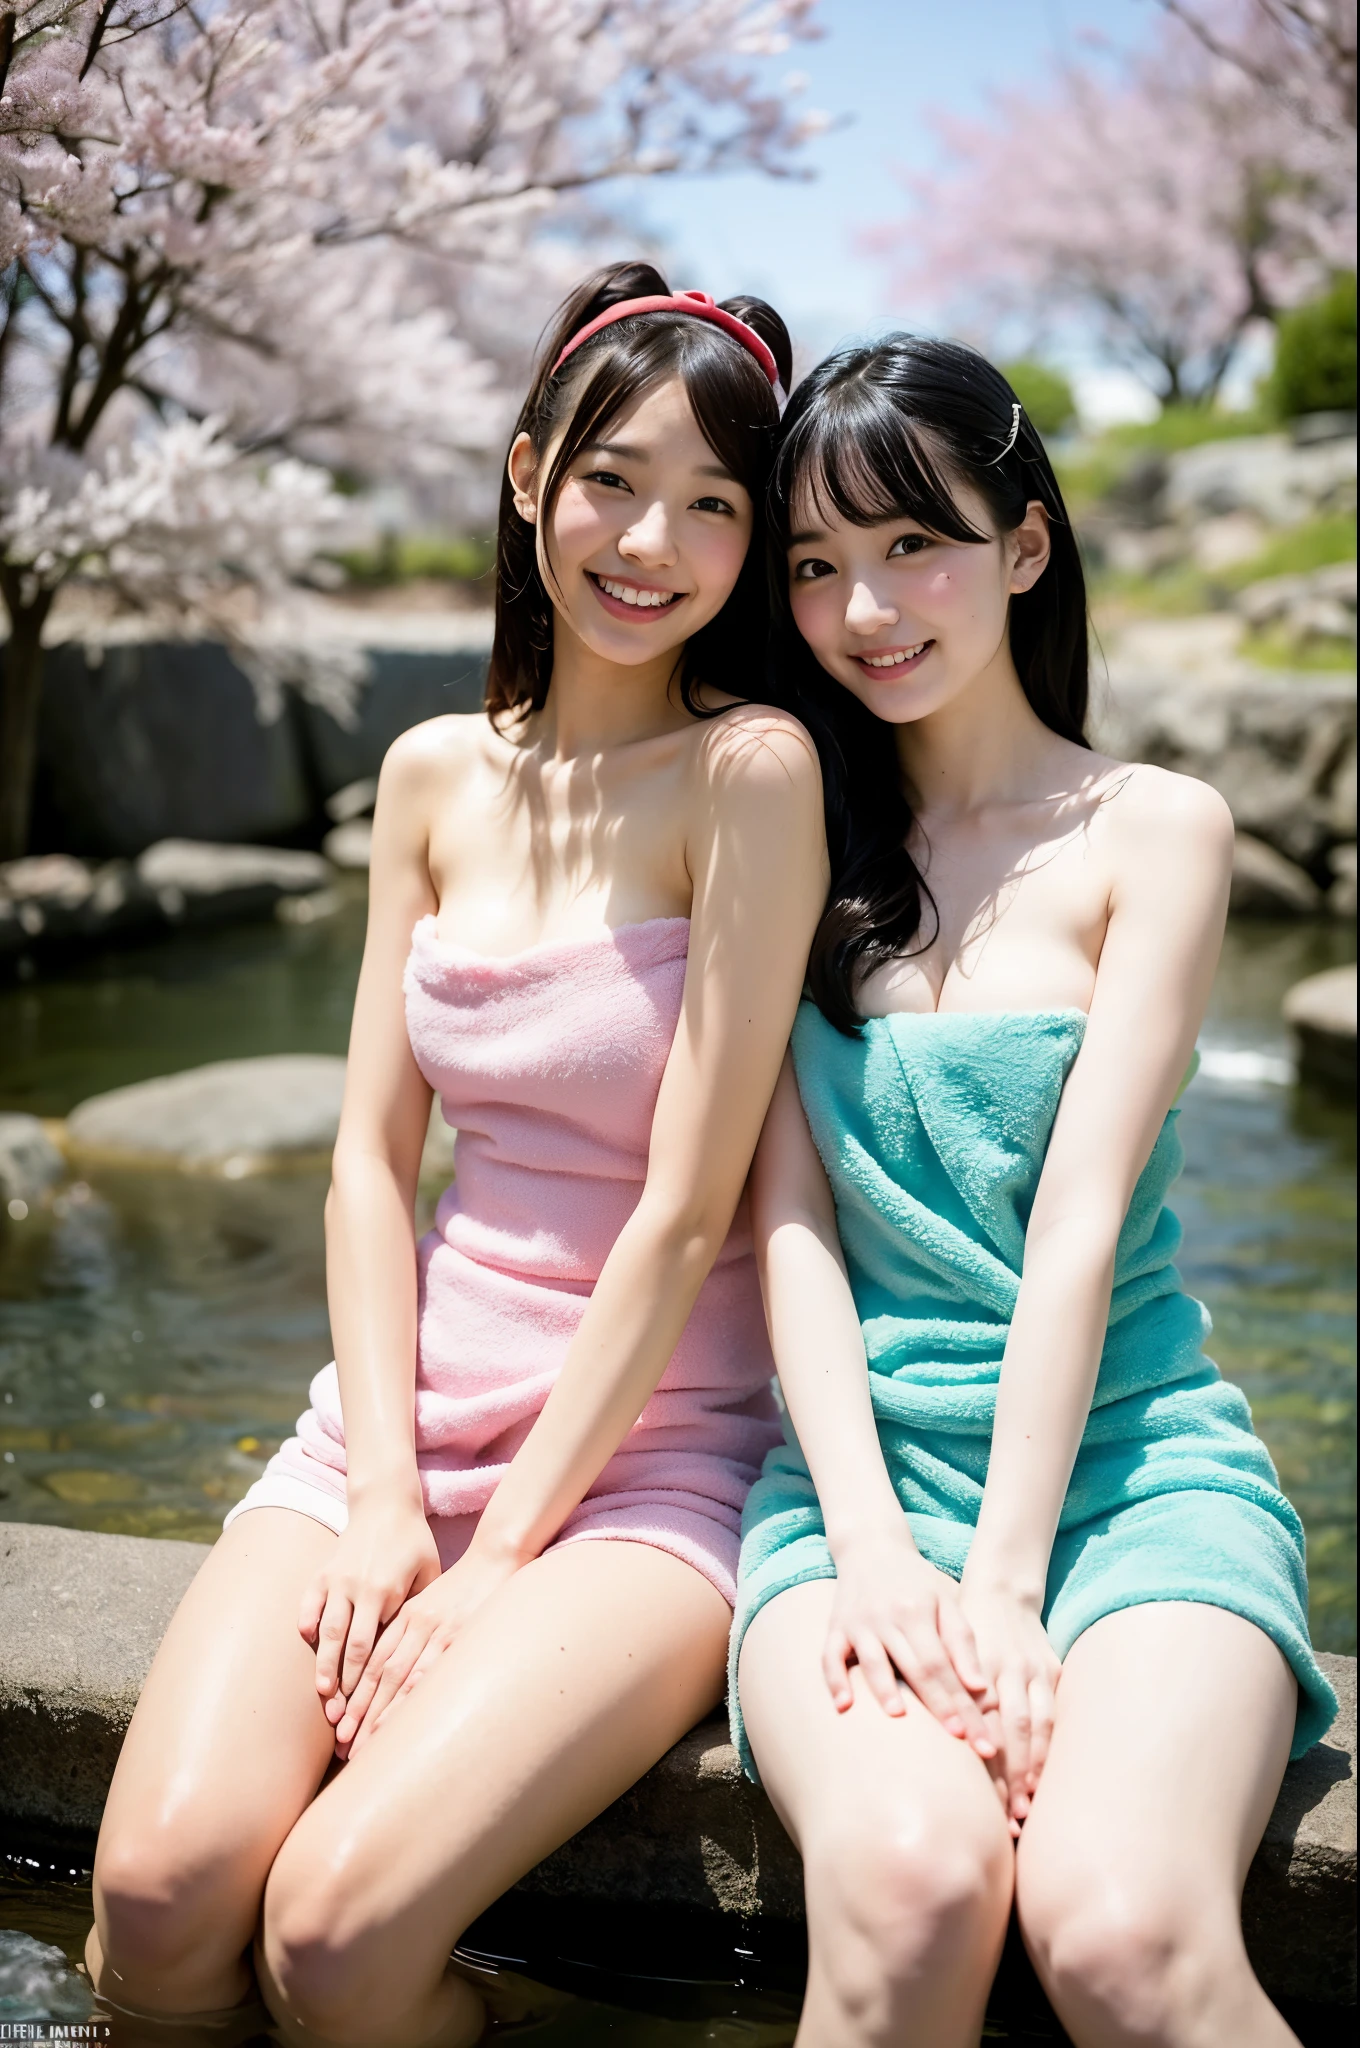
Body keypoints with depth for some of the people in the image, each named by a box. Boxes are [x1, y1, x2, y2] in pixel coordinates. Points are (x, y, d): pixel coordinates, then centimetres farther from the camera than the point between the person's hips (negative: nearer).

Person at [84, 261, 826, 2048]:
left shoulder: (751, 772, -10)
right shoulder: (438, 775, 7)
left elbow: (686, 1215, -13)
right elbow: (372, 1154, 6)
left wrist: (497, 1558, -11)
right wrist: (385, 1494, -5)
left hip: (645, 1454, -4)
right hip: (405, 1413, 4)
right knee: (154, 1902, -16)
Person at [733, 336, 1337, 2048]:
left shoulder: (1151, 830, 3)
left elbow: (1080, 1214, -7)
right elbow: (788, 1218, 2)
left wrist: (1002, 1581, -14)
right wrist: (868, 1541, -12)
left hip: (1129, 1457, -1)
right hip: (863, 1462, 2)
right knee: (910, 1875, -30)